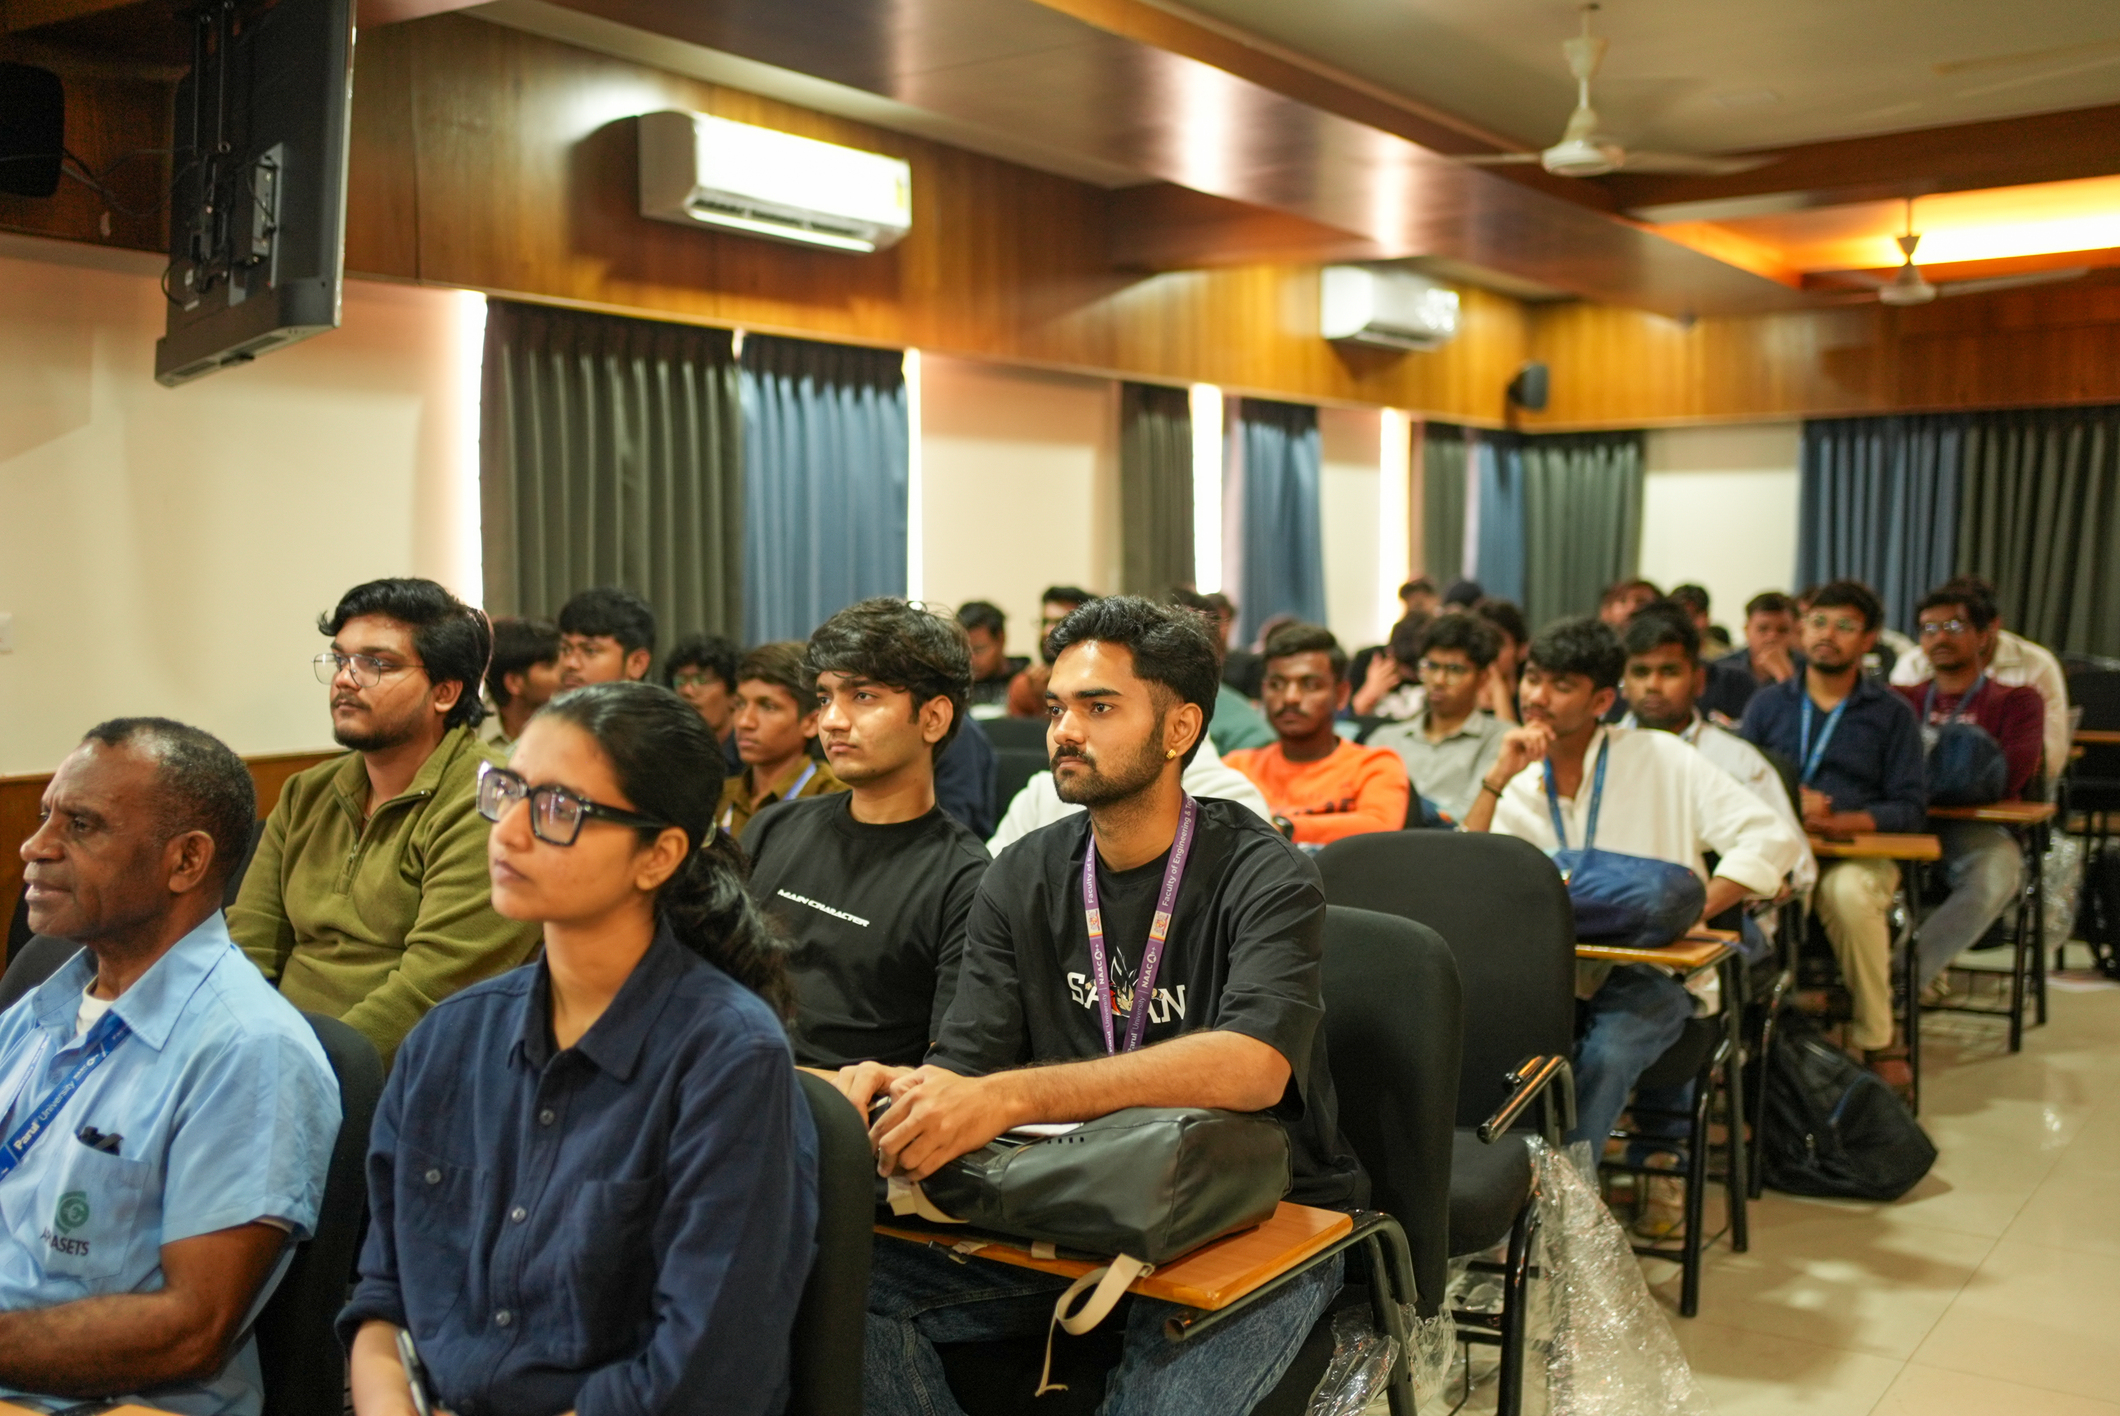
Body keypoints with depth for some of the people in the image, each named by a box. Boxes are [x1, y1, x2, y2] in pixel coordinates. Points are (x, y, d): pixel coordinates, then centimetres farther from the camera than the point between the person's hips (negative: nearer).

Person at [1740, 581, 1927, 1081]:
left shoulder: (1892, 713, 11)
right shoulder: (1767, 704, 17)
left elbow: (1911, 806, 2)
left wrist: (1844, 821, -16)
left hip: (1859, 853, -1)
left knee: (1849, 890, -38)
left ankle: (1877, 1043, -19)